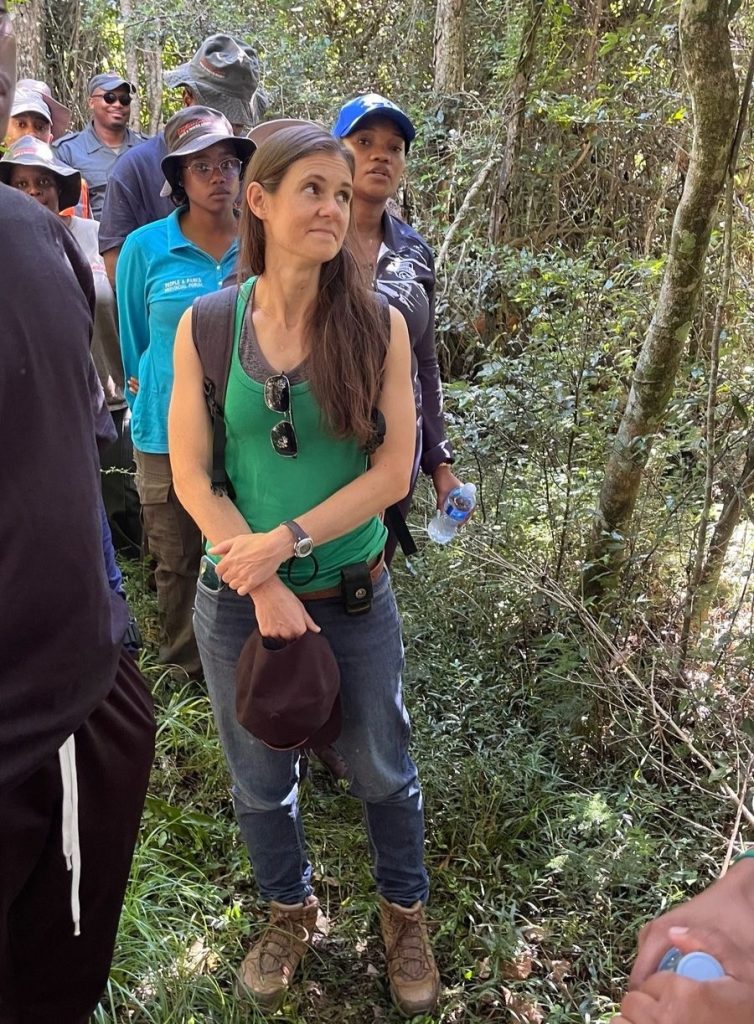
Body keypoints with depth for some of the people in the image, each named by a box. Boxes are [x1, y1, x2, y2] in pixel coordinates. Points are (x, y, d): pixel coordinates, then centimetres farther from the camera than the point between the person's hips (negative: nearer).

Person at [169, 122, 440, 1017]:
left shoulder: (377, 325, -9)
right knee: (260, 781, 20)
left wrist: (286, 540, -19)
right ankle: (290, 910, 49)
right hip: (237, 601, 1)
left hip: (355, 596, 0)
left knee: (382, 772, 18)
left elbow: (393, 471, -11)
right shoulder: (205, 326, -8)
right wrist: (265, 589, -14)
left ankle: (404, 914, 46)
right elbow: (191, 479, -8)